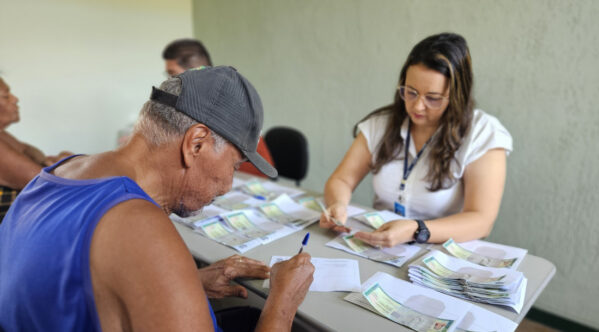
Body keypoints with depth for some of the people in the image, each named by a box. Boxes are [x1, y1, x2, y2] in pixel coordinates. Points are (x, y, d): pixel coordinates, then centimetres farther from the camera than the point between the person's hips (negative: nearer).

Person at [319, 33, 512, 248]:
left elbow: (481, 221, -17)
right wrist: (338, 205, -20)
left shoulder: (484, 134, -10)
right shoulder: (381, 124, 2)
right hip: (376, 248, 3)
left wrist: (415, 231, -32)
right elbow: (341, 180, 4)